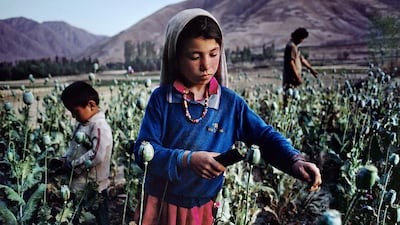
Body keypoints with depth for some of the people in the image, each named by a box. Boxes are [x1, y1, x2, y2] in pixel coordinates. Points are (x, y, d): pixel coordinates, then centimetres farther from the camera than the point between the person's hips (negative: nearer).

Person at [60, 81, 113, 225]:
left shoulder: (100, 126, -20)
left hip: (93, 189, -9)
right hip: (79, 186, 9)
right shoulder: (83, 124, 9)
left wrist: (73, 165, -21)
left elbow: (97, 155, -31)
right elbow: (74, 146, 20)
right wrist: (65, 158, 2)